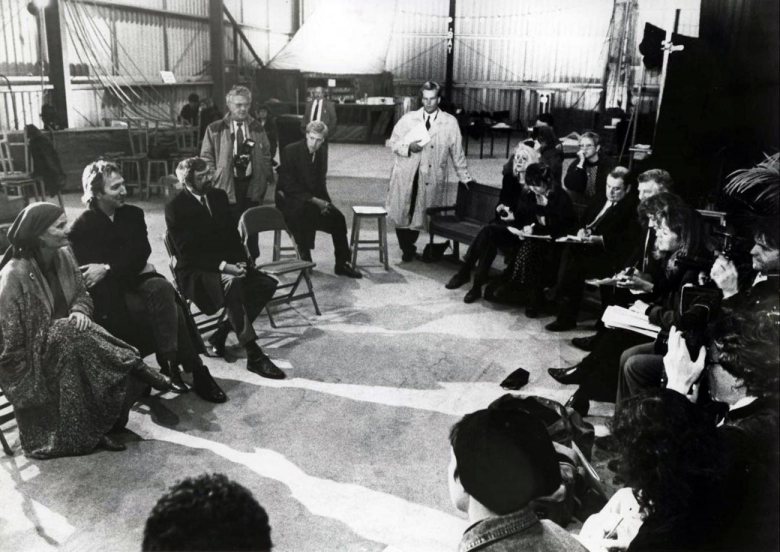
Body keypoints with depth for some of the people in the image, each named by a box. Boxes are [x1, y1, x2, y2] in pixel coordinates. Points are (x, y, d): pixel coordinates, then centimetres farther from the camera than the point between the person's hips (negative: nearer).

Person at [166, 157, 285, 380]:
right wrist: (222, 266, -26)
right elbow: (187, 253, -16)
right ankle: (254, 356, -35)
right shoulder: (175, 208, -11)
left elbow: (232, 234, 12)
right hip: (194, 272, -7)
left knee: (267, 285, -14)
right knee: (231, 283, -36)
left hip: (227, 265, 7)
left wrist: (240, 261, -7)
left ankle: (220, 335, -5)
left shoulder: (218, 196, 8)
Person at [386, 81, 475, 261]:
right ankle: (406, 249, 21)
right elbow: (393, 143, 8)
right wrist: (408, 147, -12)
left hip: (431, 179, -1)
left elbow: (457, 153, 6)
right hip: (406, 176, 1)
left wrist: (465, 177, 6)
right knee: (401, 214, 2)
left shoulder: (450, 123, 2)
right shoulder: (408, 119, 6)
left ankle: (409, 247, 23)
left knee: (419, 216, 2)